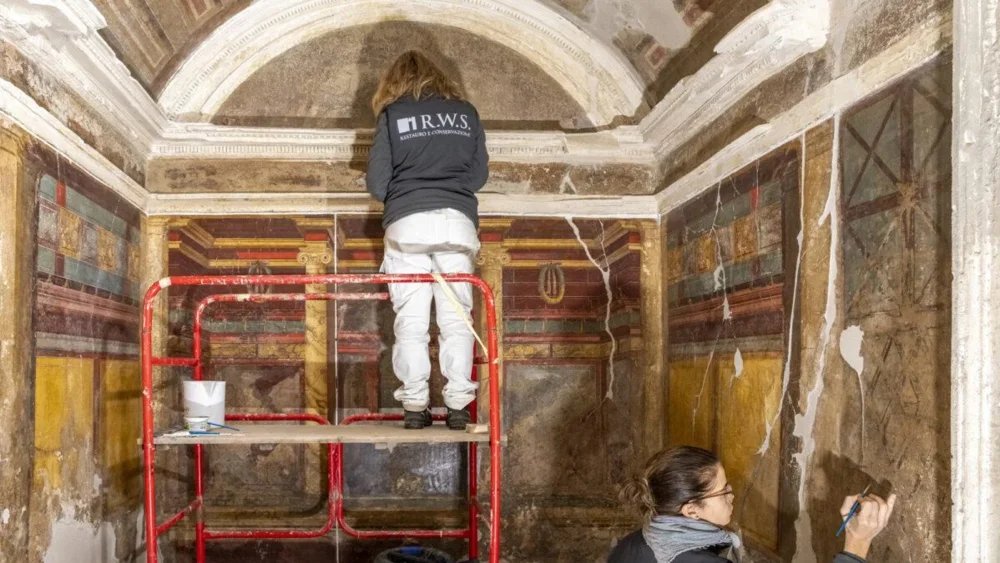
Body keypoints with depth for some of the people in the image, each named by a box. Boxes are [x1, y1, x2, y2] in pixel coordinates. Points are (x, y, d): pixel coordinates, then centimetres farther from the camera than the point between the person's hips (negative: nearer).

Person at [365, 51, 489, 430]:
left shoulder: (392, 115, 8)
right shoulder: (465, 112, 13)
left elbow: (377, 184, 5)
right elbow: (480, 174, 15)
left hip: (407, 224, -1)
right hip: (458, 223, 1)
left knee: (411, 320, 2)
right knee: (456, 317, 3)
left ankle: (415, 405, 0)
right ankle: (458, 405, -1)